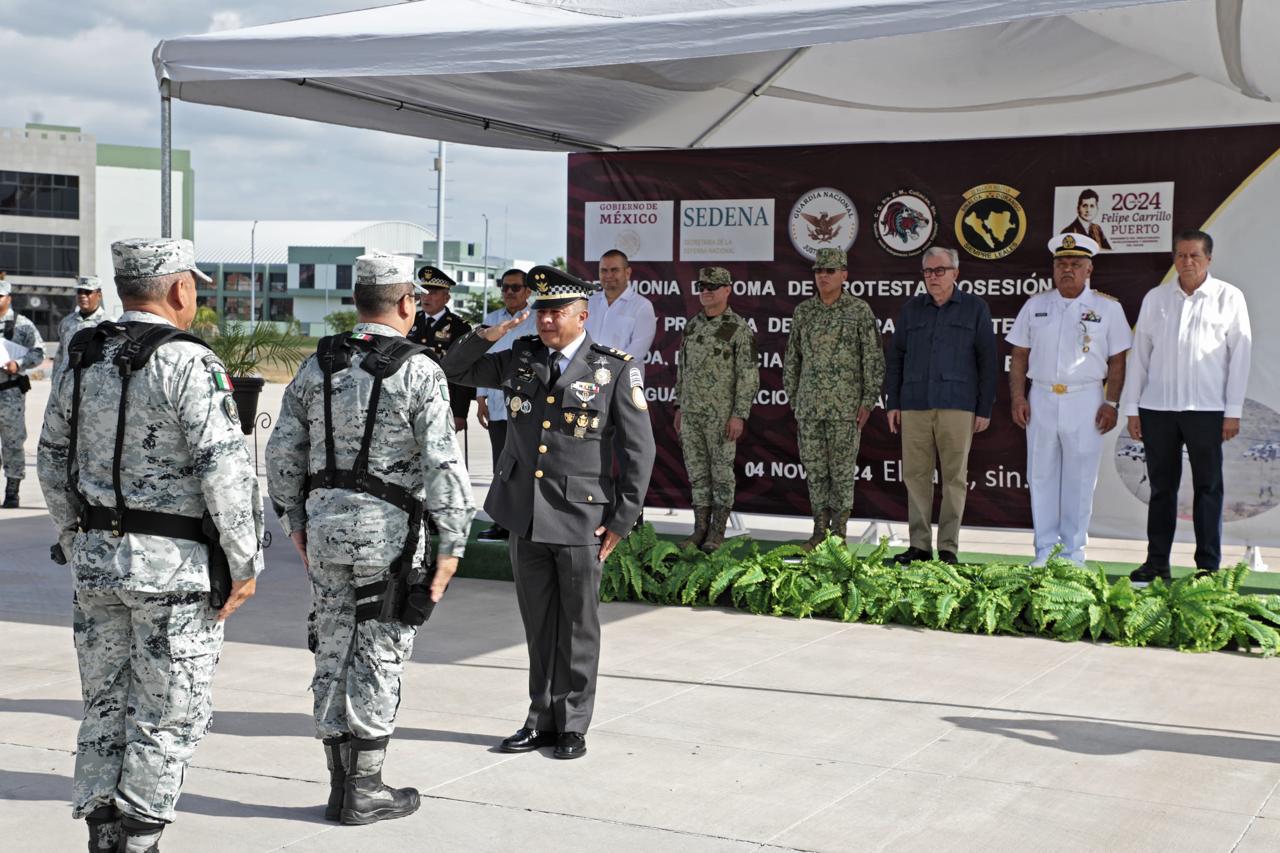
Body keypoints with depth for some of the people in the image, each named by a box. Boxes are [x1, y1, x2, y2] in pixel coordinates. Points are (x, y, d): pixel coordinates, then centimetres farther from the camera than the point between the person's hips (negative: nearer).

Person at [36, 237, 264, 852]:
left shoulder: (81, 360, 8)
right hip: (174, 566, -7)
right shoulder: (188, 363, -14)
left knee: (105, 704, 15)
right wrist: (245, 563, -11)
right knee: (168, 715, 4)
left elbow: (52, 462, 15)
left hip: (95, 560, 7)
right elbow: (226, 471, -19)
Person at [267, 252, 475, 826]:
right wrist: (451, 544, -9)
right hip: (388, 526, -5)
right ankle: (364, 790, 9)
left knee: (334, 649, 12)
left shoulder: (318, 365, 6)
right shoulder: (418, 371, -10)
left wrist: (295, 521, 19)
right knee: (378, 655, 3)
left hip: (325, 520, 5)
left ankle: (340, 783, 20)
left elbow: (283, 451, 9)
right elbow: (441, 463, -14)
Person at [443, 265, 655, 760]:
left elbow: (638, 450, -4)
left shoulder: (615, 370, -5)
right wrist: (487, 336, -2)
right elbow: (454, 371, 17)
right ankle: (542, 720, 22)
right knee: (538, 625, 12)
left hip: (581, 519, -4)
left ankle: (573, 725, 16)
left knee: (578, 625, 5)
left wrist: (622, 520, -7)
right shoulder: (521, 359, 7)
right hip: (525, 515, 4)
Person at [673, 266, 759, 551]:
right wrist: (679, 407, 13)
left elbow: (749, 376, -13)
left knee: (721, 471, 1)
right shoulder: (693, 325, 9)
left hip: (722, 413, -6)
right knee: (697, 471, 7)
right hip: (692, 412, 6)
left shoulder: (740, 329, -10)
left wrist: (739, 415, -18)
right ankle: (700, 531, 13)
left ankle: (717, 533, 8)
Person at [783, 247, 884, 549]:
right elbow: (792, 359, 13)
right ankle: (819, 531, 14)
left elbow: (874, 359, -6)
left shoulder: (860, 310, -4)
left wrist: (869, 402, -12)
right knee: (815, 468, 6)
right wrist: (794, 402, 10)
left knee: (842, 468, -1)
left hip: (846, 405, -4)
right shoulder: (803, 312, 7)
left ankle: (839, 534, 7)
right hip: (810, 405, 4)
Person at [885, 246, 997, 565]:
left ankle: (949, 547, 4)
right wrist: (893, 404, 9)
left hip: (957, 406, -3)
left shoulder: (975, 308, 5)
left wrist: (985, 408, -3)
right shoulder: (911, 308, 13)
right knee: (915, 474, 2)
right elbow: (896, 357, 15)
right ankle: (919, 544, 7)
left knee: (954, 476, -1)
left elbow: (988, 361, 3)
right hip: (915, 405, 3)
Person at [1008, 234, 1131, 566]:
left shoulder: (1108, 308, 4)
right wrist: (1017, 397, 2)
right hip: (1041, 398, 2)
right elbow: (1019, 356, 12)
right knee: (1041, 475, 4)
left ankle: (1073, 549, 9)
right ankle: (1044, 548, 12)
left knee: (1080, 477, 0)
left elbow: (1117, 361, 3)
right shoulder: (1035, 305, 10)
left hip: (1085, 401, -2)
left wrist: (1111, 403, -5)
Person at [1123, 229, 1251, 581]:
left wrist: (1233, 411, -4)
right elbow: (1139, 353, 11)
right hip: (1157, 407, 2)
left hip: (1206, 409, -2)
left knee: (1208, 487, 3)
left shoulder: (1229, 298, 2)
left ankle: (1208, 566, 8)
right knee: (1161, 486, 7)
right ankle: (1156, 562, 14)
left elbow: (1240, 354, 1)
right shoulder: (1155, 298, 9)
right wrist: (1132, 407, 7)